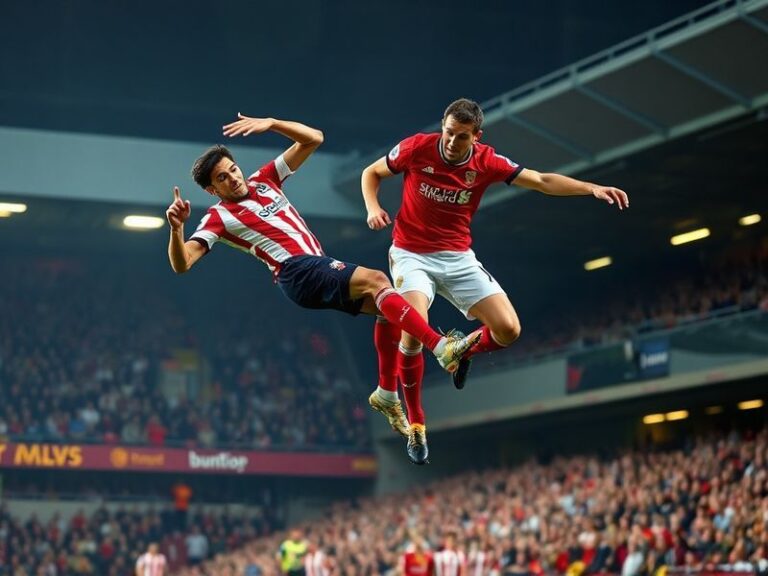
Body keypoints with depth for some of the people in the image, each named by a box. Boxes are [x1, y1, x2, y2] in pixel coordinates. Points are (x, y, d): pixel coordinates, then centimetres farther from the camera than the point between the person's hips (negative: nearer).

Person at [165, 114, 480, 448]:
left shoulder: (263, 180, 19)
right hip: (298, 271, -7)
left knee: (389, 308, -2)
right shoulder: (219, 217, 3)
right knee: (375, 280, -27)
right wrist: (176, 228, -26)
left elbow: (313, 139, 18)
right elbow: (181, 264, -8)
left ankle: (387, 395, 10)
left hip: (321, 268, 7)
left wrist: (271, 124, 4)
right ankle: (442, 348, -40)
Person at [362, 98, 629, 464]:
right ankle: (415, 424, -8)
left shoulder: (486, 162, -8)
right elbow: (372, 173, 5)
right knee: (414, 330, -28)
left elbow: (542, 181, -5)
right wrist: (373, 208, -14)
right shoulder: (416, 148, -12)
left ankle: (464, 351, 25)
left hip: (458, 258, 3)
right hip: (411, 255, -3)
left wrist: (592, 189, -18)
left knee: (508, 330, -13)